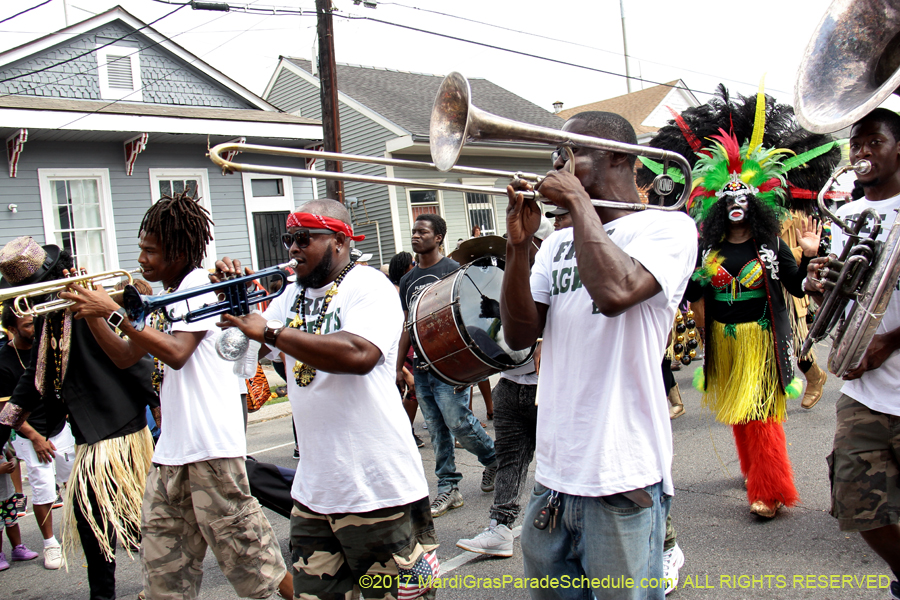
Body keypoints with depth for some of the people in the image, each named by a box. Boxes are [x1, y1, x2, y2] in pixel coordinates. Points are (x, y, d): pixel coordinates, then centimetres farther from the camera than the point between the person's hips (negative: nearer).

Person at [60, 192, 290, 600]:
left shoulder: (198, 284, -9)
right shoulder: (165, 298, 18)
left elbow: (176, 353, -23)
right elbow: (126, 357, 19)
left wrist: (114, 311, -19)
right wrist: (89, 312, 7)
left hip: (210, 444, -9)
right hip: (172, 448, 9)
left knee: (244, 548, -1)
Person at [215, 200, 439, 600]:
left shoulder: (368, 286, -10)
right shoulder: (294, 295, 14)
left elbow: (358, 354, -28)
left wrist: (270, 330, -23)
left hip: (375, 487, -7)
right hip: (313, 488, 8)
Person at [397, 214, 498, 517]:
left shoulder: (452, 270, -4)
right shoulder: (408, 280, 15)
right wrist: (399, 366, 16)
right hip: (421, 366, 6)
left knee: (458, 421, -8)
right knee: (437, 430, 6)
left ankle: (493, 458, 19)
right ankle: (448, 488, 13)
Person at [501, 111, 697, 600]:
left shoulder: (667, 226, -4)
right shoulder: (558, 244, 15)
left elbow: (615, 292, -24)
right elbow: (519, 334, 7)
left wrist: (578, 201, -12)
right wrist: (518, 246, -4)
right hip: (553, 471, 7)